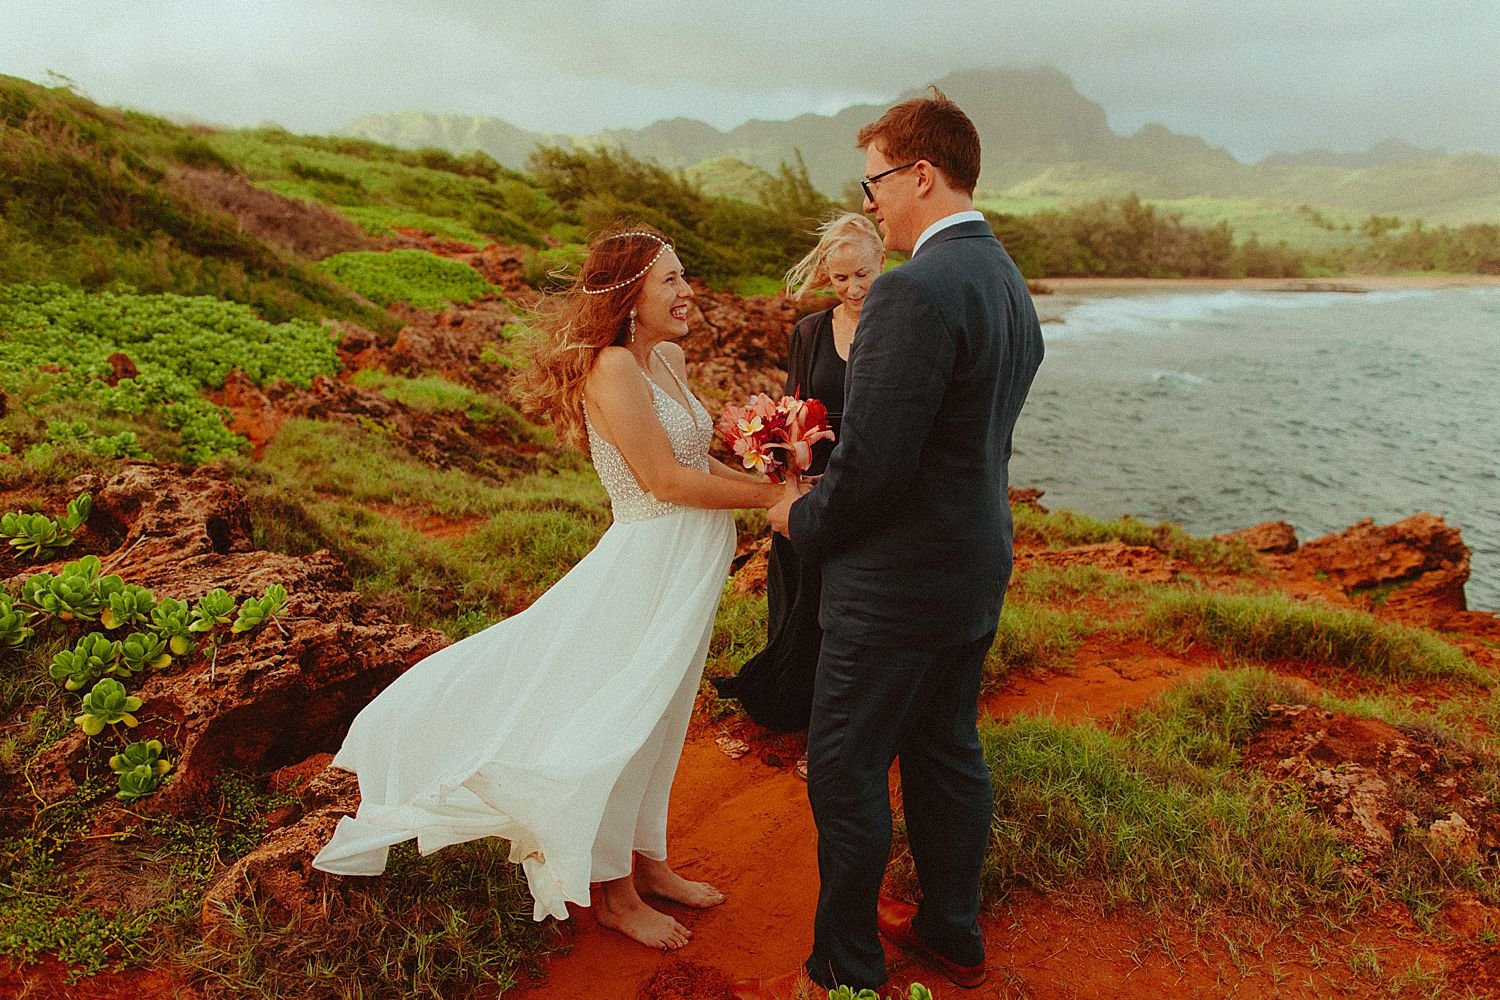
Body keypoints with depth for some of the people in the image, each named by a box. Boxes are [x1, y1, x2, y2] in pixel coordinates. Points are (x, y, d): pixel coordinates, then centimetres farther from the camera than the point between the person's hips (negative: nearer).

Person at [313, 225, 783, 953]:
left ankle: (647, 863, 38)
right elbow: (665, 479, -23)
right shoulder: (612, 367, -20)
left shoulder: (667, 358, 8)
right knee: (616, 721, 8)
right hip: (646, 563, -9)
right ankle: (614, 893, 27)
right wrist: (767, 498, -17)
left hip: (687, 566, 9)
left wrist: (765, 482, -1)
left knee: (656, 720, 20)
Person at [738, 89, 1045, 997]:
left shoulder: (915, 290, -23)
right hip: (978, 567, 10)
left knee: (847, 776, 7)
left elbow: (871, 467, -26)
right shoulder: (1010, 285, 8)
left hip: (898, 582, -9)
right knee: (948, 754, 22)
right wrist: (825, 490, 12)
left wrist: (802, 519, -6)